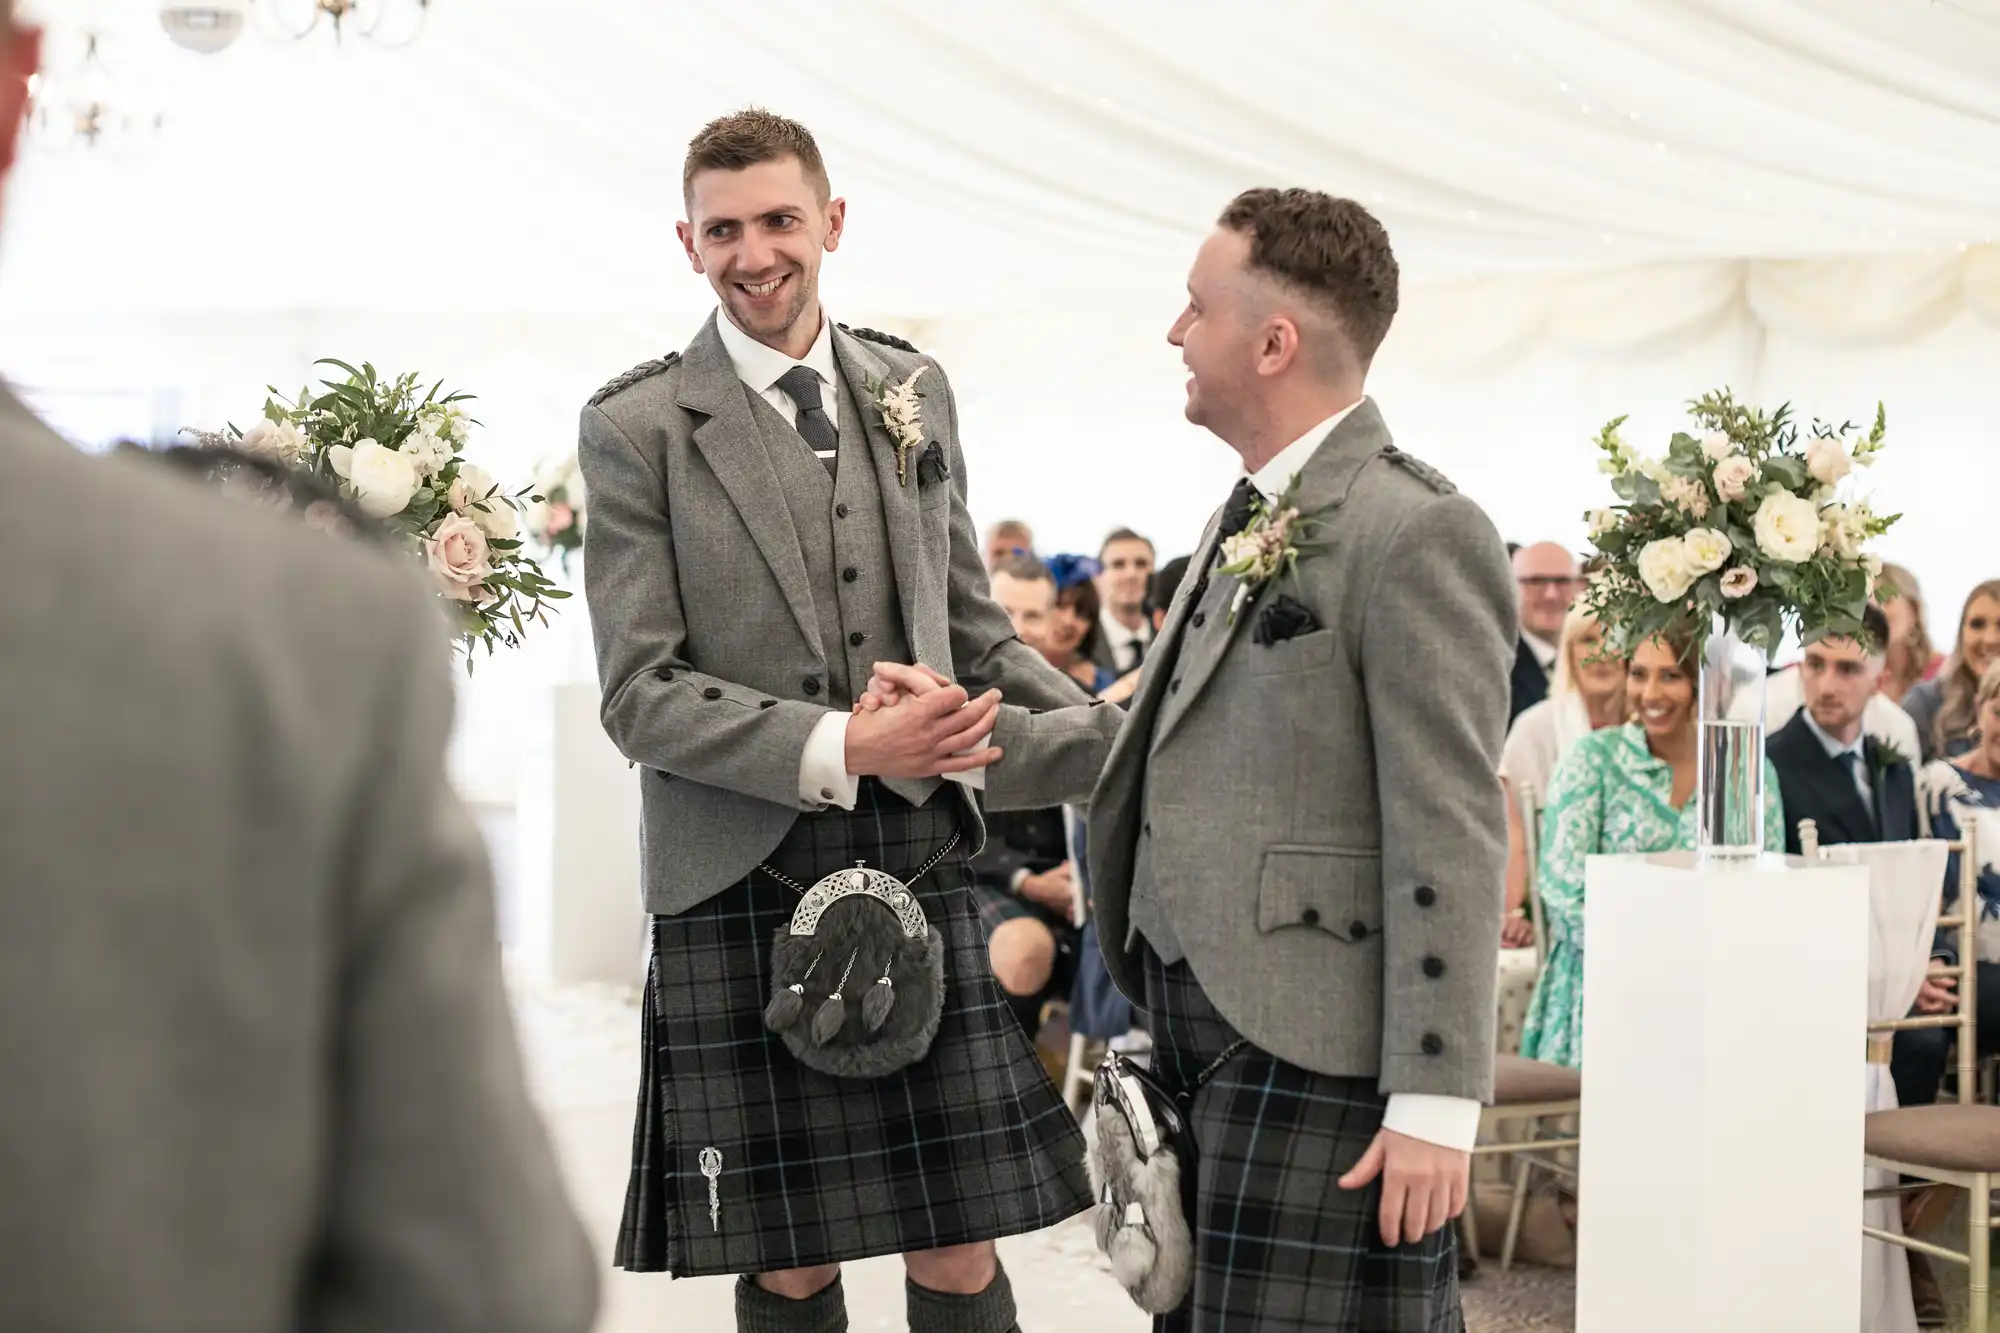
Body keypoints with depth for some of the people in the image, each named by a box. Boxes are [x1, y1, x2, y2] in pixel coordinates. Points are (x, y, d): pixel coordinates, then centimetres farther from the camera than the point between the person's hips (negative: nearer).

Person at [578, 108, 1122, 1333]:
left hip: (920, 864, 3)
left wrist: (1121, 741, 7)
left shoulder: (915, 392, 11)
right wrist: (838, 751, -18)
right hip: (742, 884, -3)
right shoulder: (637, 429, -3)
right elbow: (639, 692, -7)